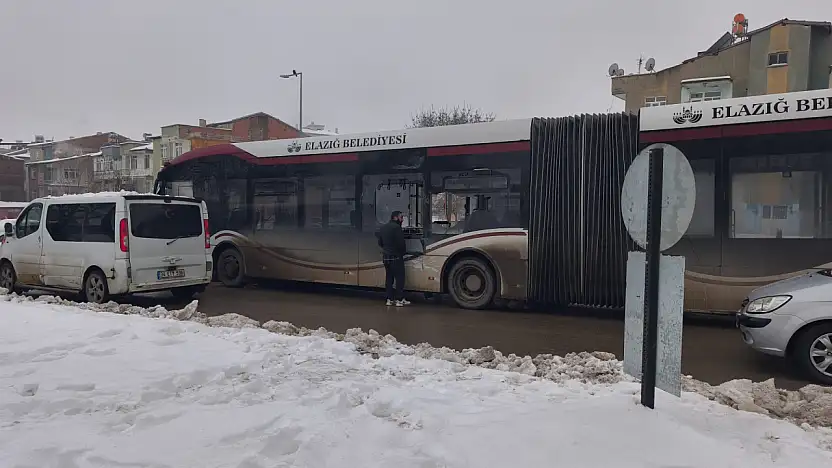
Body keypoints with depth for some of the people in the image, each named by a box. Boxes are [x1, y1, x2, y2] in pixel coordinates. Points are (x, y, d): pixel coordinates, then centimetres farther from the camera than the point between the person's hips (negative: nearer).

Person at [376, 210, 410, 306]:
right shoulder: (396, 227, -14)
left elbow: (380, 242, 16)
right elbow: (401, 242, -17)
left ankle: (390, 299, 13)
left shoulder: (383, 228, 12)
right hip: (396, 257, -8)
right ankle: (399, 300, -3)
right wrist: (403, 252, -1)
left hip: (385, 257, 8)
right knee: (399, 278, -3)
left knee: (389, 278, 12)